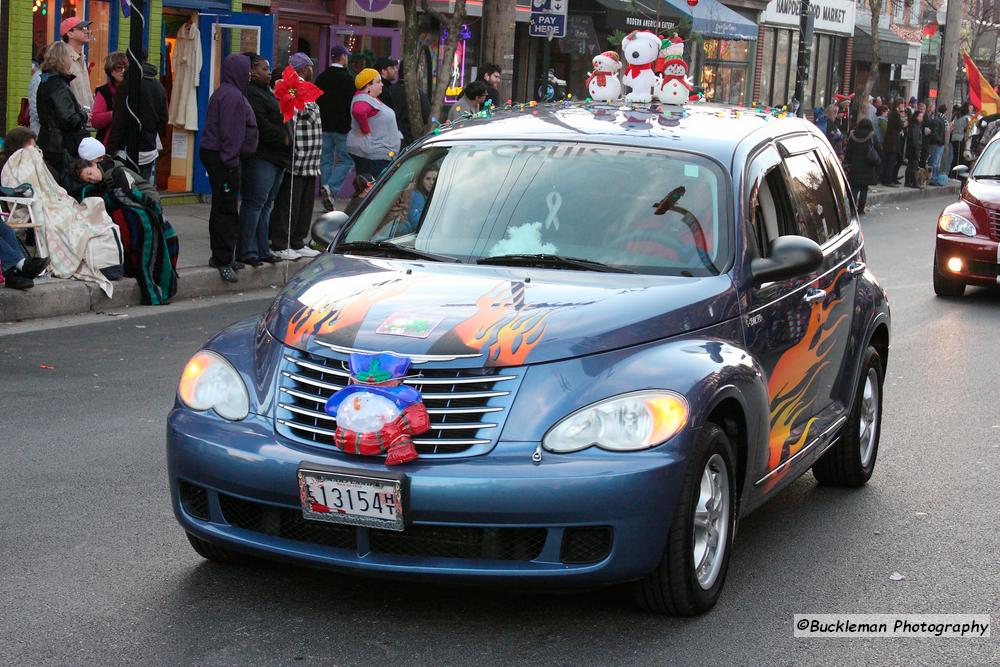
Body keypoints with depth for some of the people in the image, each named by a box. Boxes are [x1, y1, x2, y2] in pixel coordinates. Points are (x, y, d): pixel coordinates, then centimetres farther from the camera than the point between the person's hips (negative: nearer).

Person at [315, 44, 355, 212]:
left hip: (324, 126, 6)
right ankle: (331, 188, -17)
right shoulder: (347, 78, -10)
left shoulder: (321, 78, 9)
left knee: (326, 160, 10)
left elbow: (315, 102, 12)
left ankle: (327, 197, 10)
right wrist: (353, 126, -6)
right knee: (345, 160, 2)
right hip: (342, 127, -6)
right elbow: (351, 104, -13)